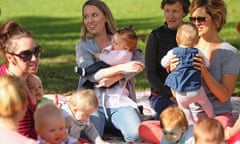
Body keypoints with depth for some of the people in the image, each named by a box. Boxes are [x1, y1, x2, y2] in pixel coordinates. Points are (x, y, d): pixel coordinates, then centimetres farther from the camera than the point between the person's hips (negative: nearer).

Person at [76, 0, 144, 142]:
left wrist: (115, 77, -21)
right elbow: (91, 73, -12)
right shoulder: (83, 46, 5)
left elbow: (139, 62, -7)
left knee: (136, 134, -25)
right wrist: (121, 68, -26)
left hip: (120, 100, 1)